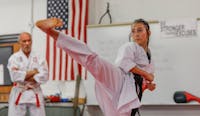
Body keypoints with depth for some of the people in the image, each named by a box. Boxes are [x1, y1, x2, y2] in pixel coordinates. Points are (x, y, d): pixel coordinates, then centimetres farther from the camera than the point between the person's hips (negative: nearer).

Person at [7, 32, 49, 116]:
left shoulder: (39, 58, 3)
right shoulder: (14, 58, -1)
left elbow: (44, 76, -10)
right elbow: (14, 76, -16)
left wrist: (23, 76, -14)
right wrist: (33, 72, -12)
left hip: (35, 94, 2)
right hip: (18, 94, -1)